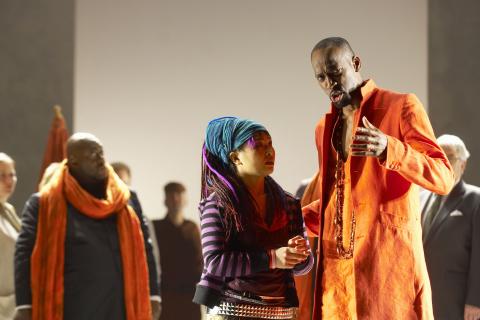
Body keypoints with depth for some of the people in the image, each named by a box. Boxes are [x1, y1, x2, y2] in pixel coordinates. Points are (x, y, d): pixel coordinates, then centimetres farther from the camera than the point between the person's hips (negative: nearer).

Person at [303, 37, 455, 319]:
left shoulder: (402, 106, 0)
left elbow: (443, 178, -9)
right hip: (339, 265, 5)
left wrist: (388, 149, -25)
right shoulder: (325, 127, 20)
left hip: (389, 260, -5)